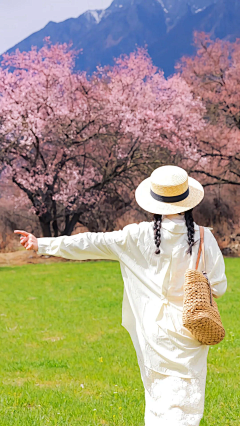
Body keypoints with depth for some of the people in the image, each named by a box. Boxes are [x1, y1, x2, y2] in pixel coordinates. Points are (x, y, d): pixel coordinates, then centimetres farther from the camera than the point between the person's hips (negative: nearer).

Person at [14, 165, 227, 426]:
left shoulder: (140, 237, -8)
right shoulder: (203, 238, -8)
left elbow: (93, 243, -5)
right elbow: (218, 287, -4)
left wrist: (43, 245, 1)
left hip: (154, 332, 1)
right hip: (188, 334, -1)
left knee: (157, 392, 16)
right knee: (184, 398, 1)